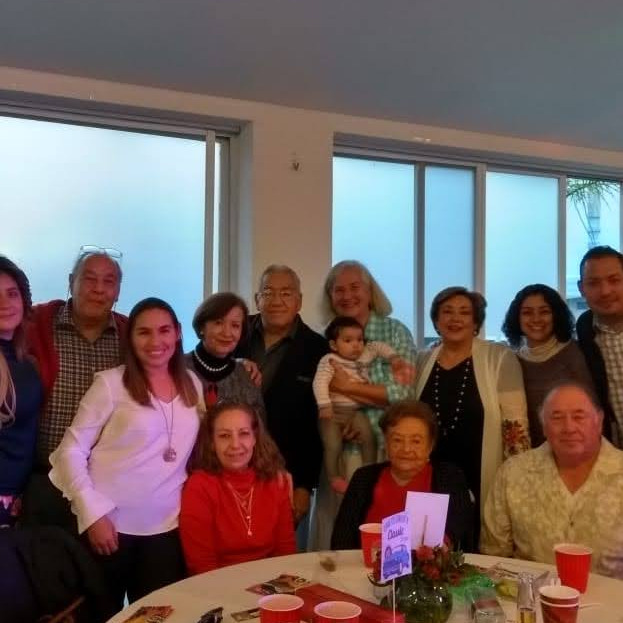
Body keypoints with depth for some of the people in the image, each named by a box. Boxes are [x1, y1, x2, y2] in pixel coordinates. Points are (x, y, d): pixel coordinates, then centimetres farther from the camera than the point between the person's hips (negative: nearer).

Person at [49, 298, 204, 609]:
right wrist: (93, 512, -14)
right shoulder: (111, 383, -8)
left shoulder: (194, 385, 6)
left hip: (166, 527, 3)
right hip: (110, 523, -3)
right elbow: (71, 450, -8)